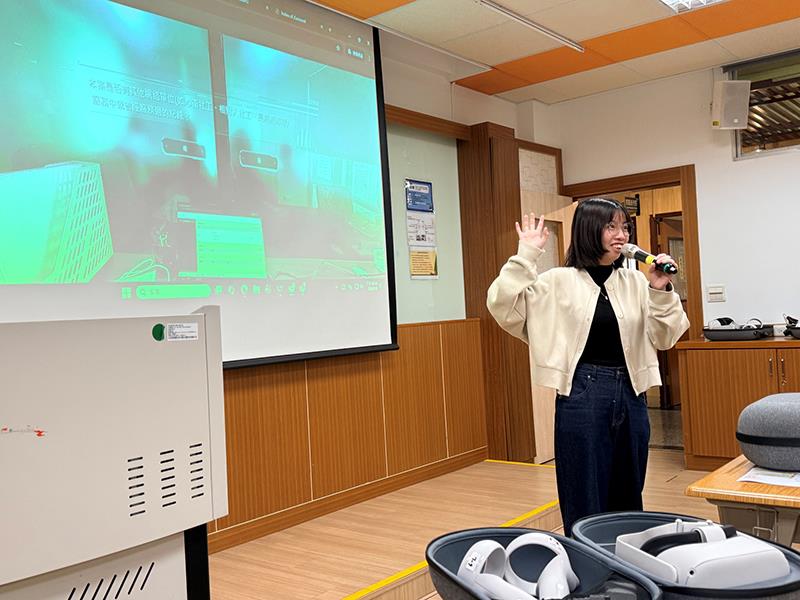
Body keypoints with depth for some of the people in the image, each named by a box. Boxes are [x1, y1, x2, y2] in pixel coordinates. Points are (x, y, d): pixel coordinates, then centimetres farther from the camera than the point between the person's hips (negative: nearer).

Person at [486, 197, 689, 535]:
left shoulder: (636, 282, 6)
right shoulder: (559, 282, -3)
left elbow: (665, 338, 7)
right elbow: (503, 306, -12)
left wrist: (661, 292, -7)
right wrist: (526, 256, -16)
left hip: (630, 397, 4)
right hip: (583, 397, -4)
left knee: (629, 502, 17)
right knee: (585, 506, 6)